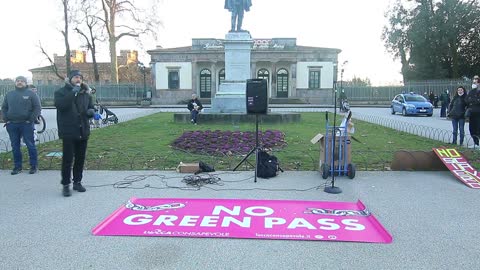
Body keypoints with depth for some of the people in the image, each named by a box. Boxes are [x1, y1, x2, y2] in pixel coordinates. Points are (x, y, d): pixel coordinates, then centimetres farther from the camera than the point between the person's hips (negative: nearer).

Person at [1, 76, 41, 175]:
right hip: (12, 125, 4)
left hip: (26, 124, -4)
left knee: (30, 145, -1)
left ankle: (34, 165, 7)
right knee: (15, 146, 8)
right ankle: (17, 166, 16)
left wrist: (31, 119, -11)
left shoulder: (31, 94, 1)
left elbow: (37, 107, -4)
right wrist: (6, 119, 4)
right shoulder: (9, 94, 13)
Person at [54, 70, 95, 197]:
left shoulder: (85, 94, 13)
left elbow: (91, 108, 21)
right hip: (68, 132, -5)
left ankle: (77, 182, 23)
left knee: (80, 158, 11)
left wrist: (91, 111, -3)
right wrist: (73, 92, -24)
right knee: (67, 159, -4)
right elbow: (60, 105, -21)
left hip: (83, 132, 5)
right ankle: (66, 185, 7)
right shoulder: (61, 92, -1)